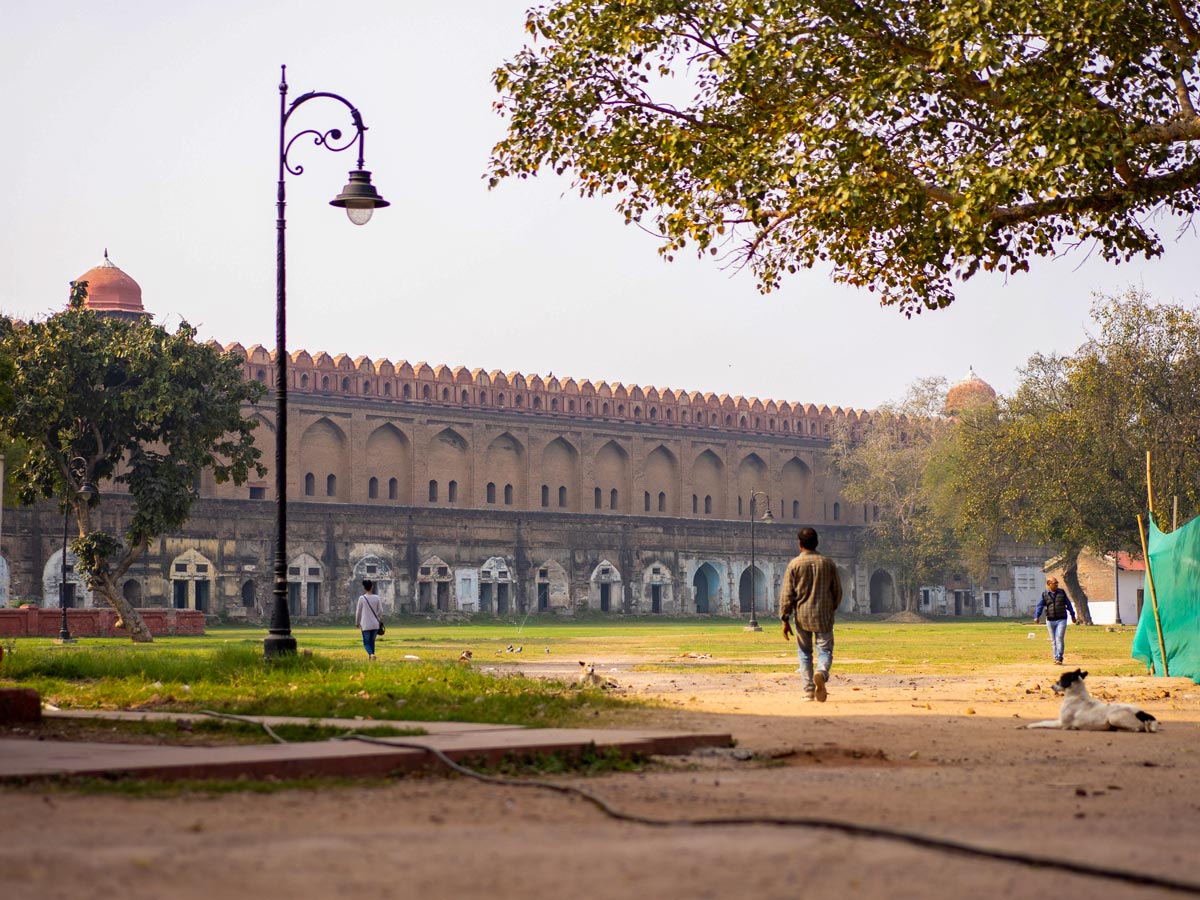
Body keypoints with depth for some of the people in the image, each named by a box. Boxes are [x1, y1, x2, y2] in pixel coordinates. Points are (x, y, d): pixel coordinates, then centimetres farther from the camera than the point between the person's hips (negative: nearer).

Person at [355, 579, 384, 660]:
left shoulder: (362, 598, -7)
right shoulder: (377, 598, -2)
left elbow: (358, 612, 0)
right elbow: (380, 611, 1)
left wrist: (357, 623, 13)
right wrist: (380, 621, 17)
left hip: (365, 624, -2)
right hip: (375, 624, 2)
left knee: (366, 642, 1)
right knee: (372, 641, 17)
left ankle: (371, 654, -25)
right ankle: (370, 657, 19)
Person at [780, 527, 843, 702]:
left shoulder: (794, 564, -2)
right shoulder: (828, 563, 4)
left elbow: (787, 595, -5)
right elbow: (837, 591, 9)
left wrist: (785, 620, -2)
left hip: (802, 615, 0)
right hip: (824, 615, 0)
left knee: (804, 652, 12)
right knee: (825, 650, 2)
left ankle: (809, 690, 10)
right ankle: (821, 673, -29)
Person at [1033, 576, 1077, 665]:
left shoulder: (1062, 592, 5)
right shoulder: (1044, 594, 3)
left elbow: (1068, 604, 13)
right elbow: (1040, 606, -6)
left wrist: (1072, 615, 17)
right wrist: (1037, 616, -21)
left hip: (1061, 620, -1)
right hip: (1050, 621, 1)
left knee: (1059, 638, -14)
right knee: (1053, 641, 6)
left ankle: (1059, 658, -14)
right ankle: (1056, 658, 15)